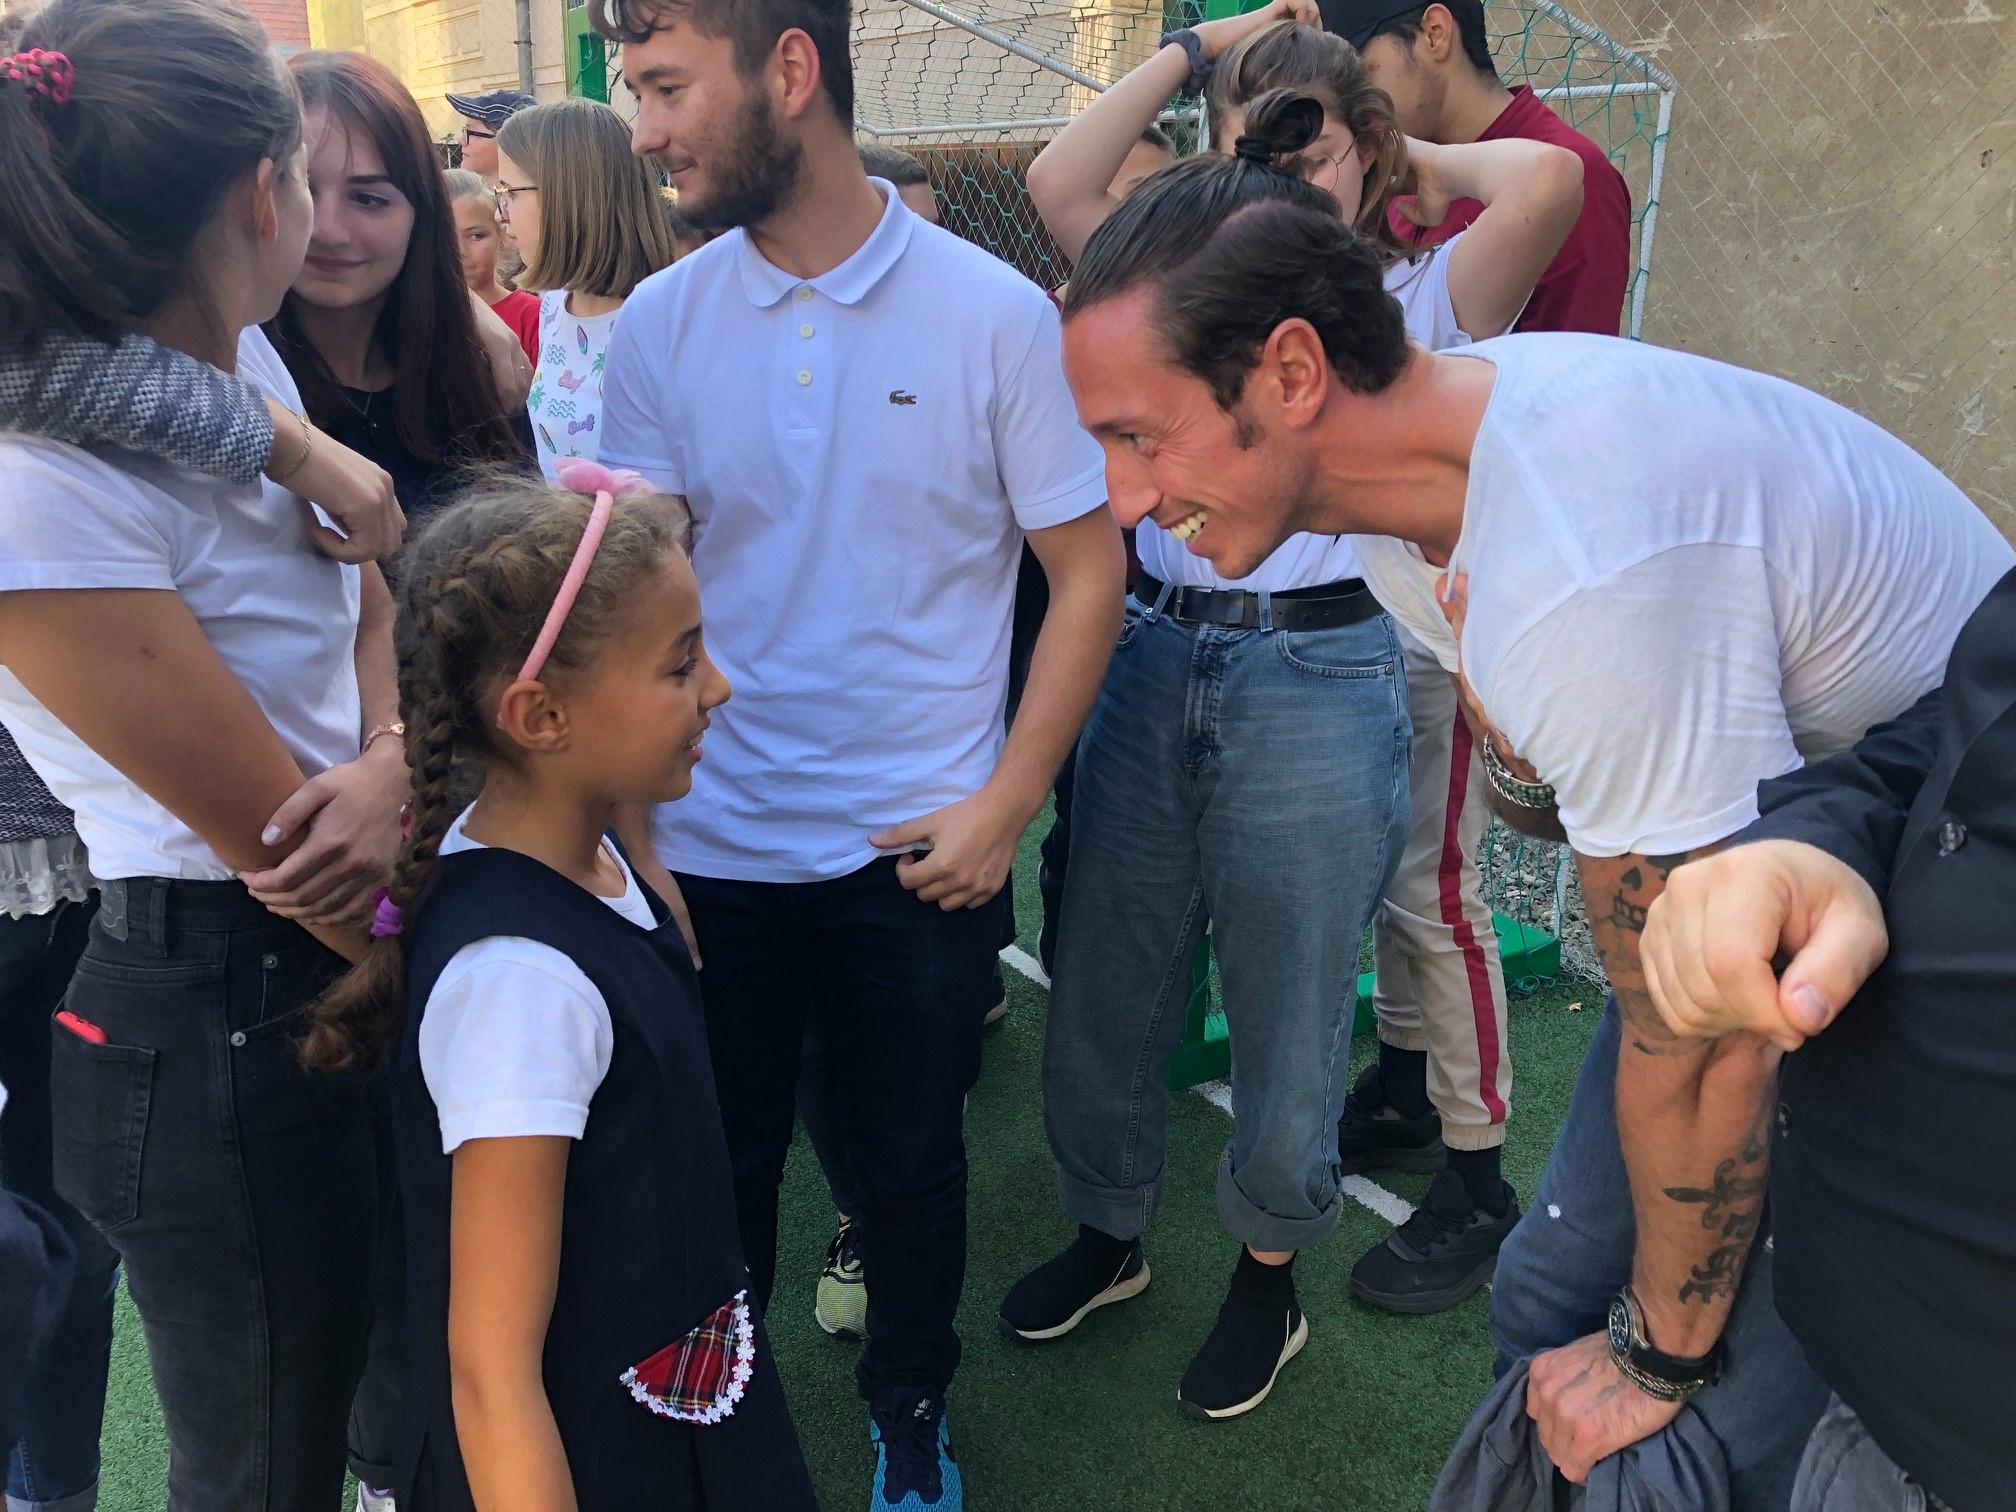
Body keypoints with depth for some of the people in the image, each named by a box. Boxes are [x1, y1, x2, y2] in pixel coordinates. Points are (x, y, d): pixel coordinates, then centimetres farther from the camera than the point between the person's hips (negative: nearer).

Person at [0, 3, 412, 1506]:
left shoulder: (245, 364, 1)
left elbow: (376, 603, 6)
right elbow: (275, 845, -20)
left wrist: (390, 767, -16)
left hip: (353, 964, 7)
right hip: (221, 1024, -7)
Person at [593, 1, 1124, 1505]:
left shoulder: (992, 311, -8)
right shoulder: (658, 323, -1)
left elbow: (1089, 567, -4)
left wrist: (1007, 803, -9)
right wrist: (631, 835, -7)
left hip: (924, 853, -1)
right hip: (711, 852, 2)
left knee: (911, 1159, 15)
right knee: (718, 1163, 15)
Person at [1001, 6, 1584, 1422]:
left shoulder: (1418, 303, 3)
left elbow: (1550, 173, -14)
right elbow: (1060, 179, 6)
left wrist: (1417, 163, 4)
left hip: (1320, 683, -4)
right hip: (1153, 665, 4)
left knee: (1289, 1018, 8)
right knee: (1104, 986, 14)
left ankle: (1269, 1276, 34)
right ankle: (1109, 1230, 38)